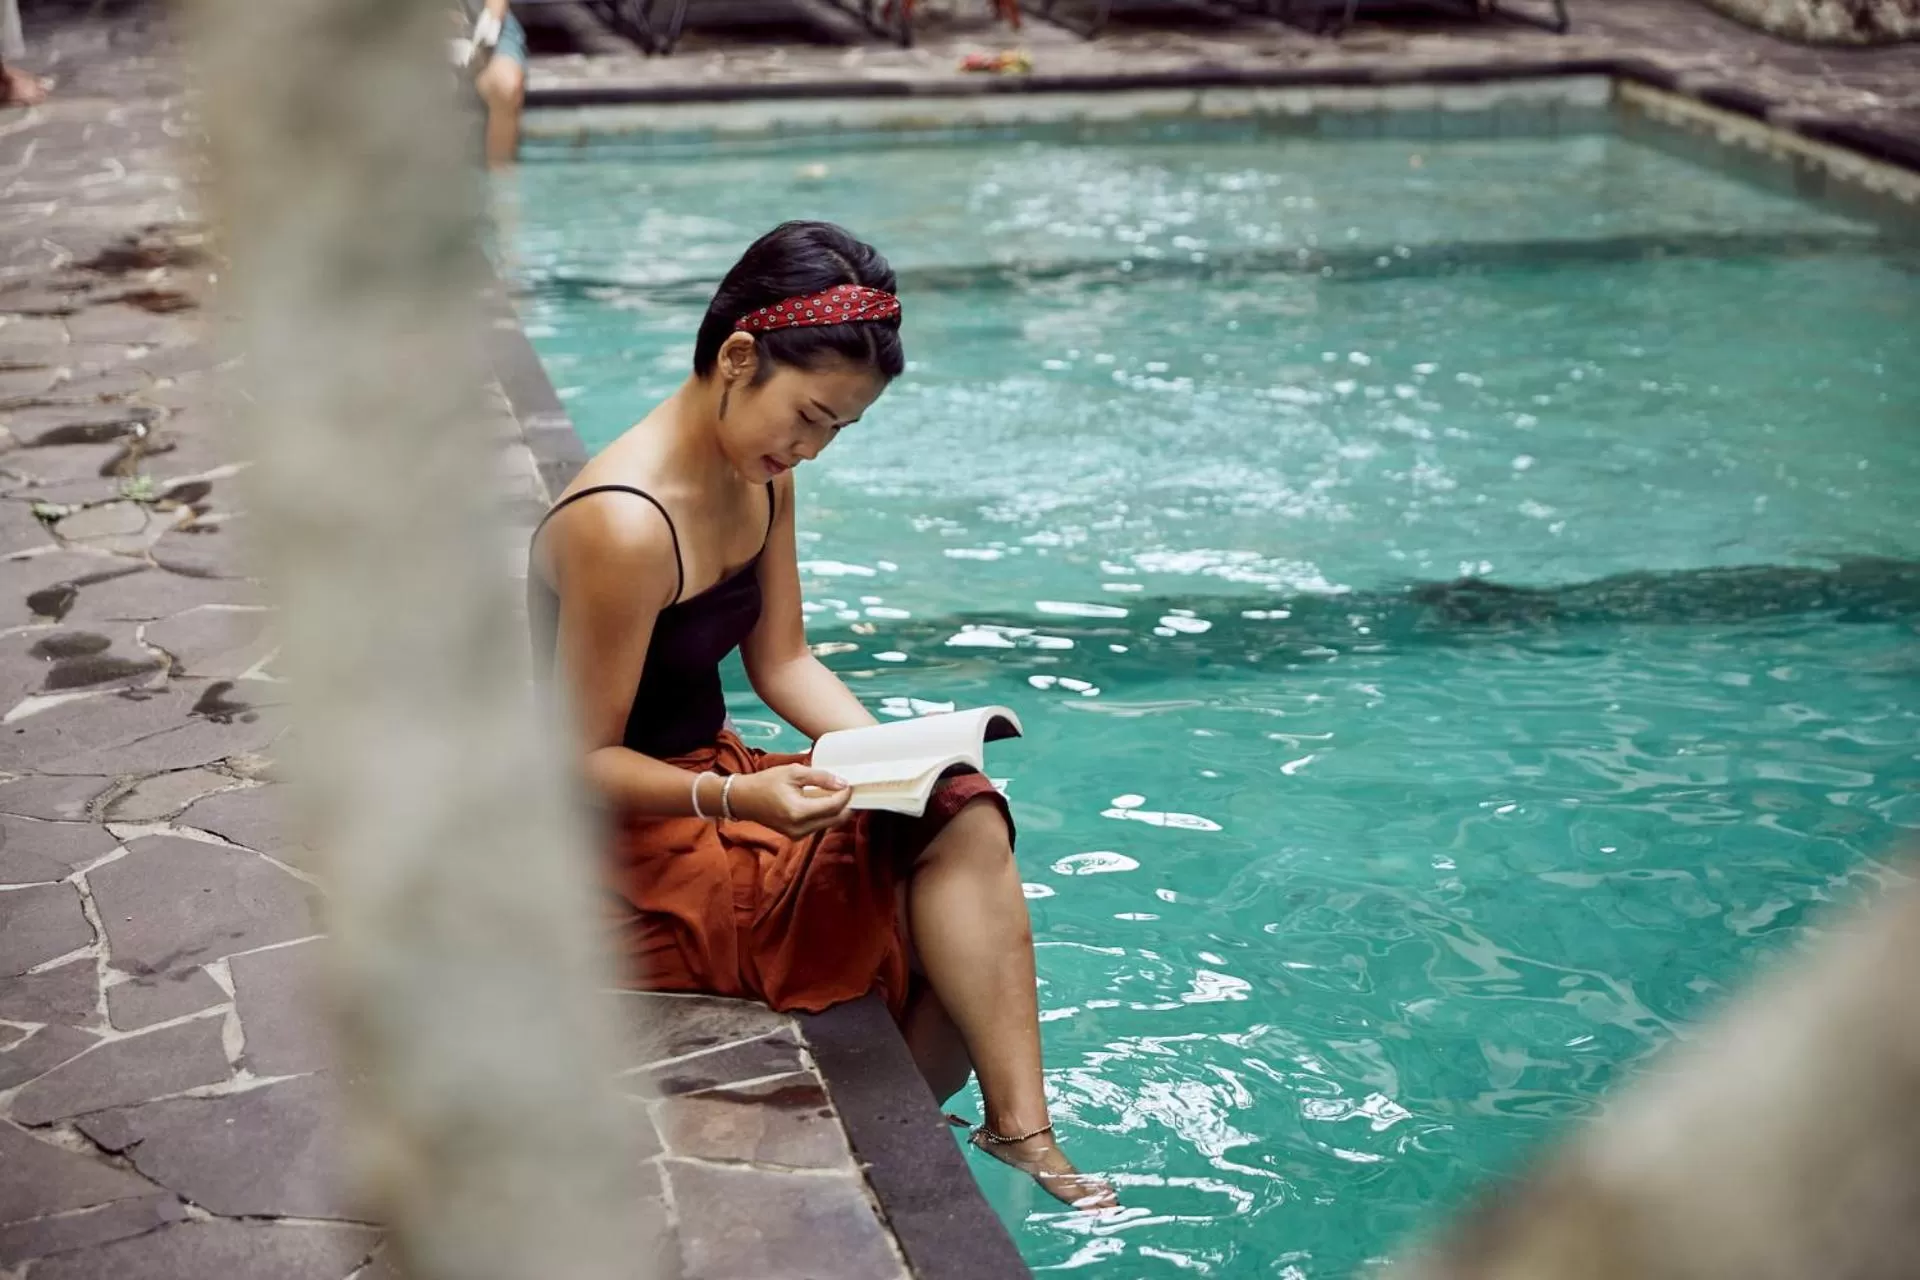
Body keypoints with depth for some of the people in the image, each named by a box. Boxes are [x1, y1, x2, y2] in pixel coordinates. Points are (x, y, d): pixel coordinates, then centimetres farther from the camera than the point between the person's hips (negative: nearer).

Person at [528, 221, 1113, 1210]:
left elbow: (781, 659, 7)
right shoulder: (624, 526, -26)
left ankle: (1017, 1129, -4)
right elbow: (585, 761, -20)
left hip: (708, 778, 8)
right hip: (616, 840, -8)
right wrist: (737, 799, -35)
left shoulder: (760, 474, 1)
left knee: (964, 818, -10)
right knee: (943, 877, -18)